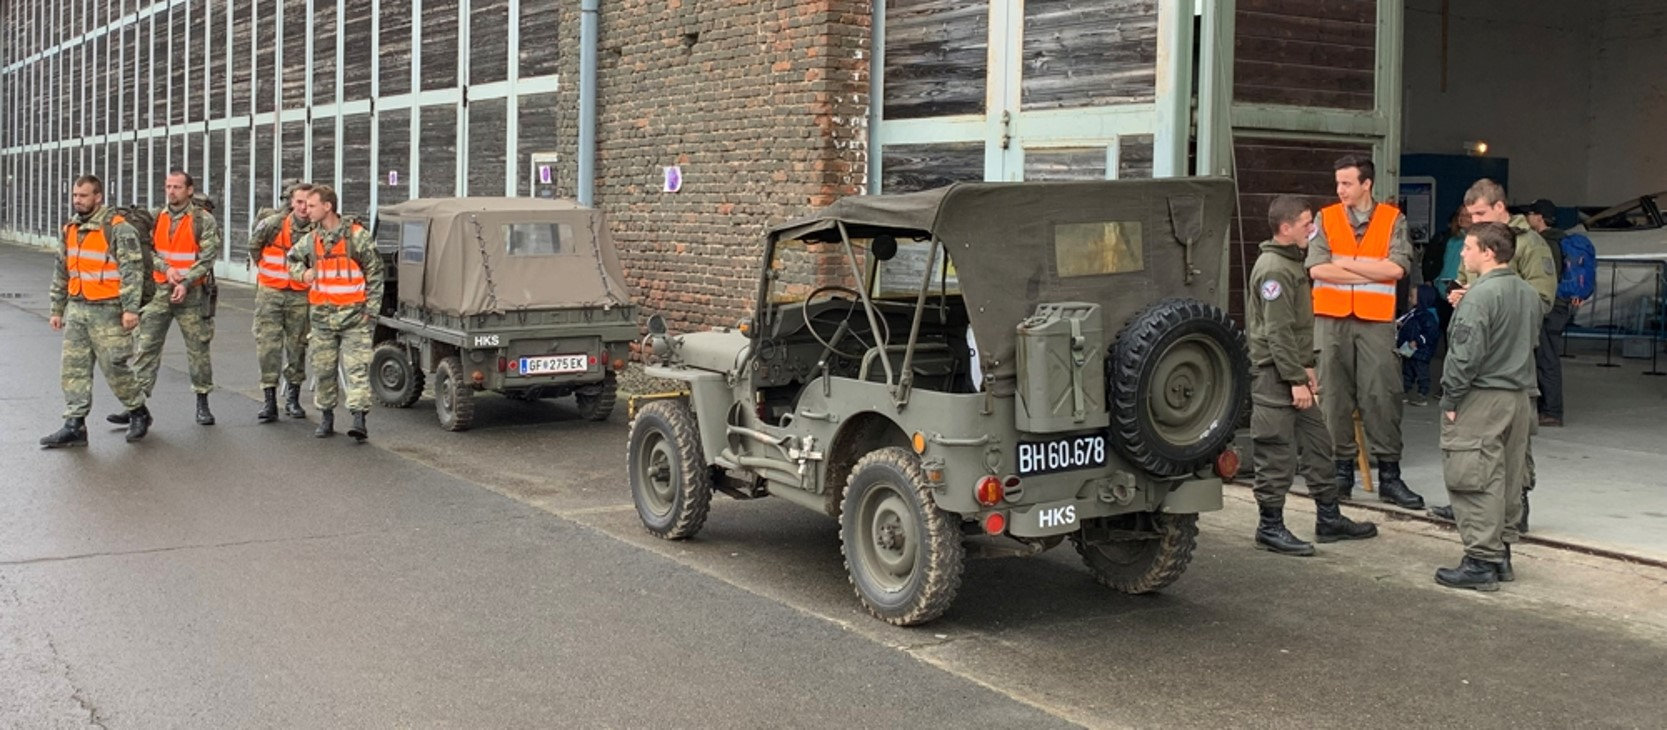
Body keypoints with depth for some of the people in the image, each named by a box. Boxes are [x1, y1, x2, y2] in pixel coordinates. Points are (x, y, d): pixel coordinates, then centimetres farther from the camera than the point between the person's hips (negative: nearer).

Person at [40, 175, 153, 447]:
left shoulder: (117, 228, -11)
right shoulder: (71, 229, 13)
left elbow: (132, 269, -16)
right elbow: (61, 272, 21)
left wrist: (131, 308, -21)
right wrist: (57, 309, 21)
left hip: (107, 310, -7)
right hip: (76, 308, 7)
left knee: (115, 366, -2)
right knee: (74, 367, 4)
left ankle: (138, 413, 18)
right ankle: (74, 425, 7)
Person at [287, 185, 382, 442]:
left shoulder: (357, 236, -6)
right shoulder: (311, 240, 8)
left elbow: (375, 275, -3)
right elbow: (292, 259, 26)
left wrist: (370, 310, -8)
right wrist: (302, 273, 3)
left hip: (354, 316, -5)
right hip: (323, 316, 5)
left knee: (357, 368, -11)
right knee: (323, 370, 10)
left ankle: (359, 419, -16)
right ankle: (326, 418, 22)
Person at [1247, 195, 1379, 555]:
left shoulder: (1290, 264, 17)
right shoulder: (1274, 269, -17)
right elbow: (1278, 332, -21)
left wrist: (1306, 367, 18)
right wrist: (1297, 380, -20)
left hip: (1290, 371, 11)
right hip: (1273, 376, -11)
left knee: (1317, 441, 14)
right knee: (1278, 454, -4)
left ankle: (1329, 519, 23)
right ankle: (1270, 528, 6)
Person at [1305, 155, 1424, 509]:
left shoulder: (1393, 220, 6)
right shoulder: (1326, 219, 8)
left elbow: (1397, 267, -8)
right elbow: (1317, 267, -5)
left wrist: (1346, 263, -8)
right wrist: (1373, 272, -6)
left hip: (1376, 320, -1)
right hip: (1332, 319, 1)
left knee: (1382, 395, -4)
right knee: (1335, 395, 3)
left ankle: (1389, 474, 3)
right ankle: (1341, 470, 13)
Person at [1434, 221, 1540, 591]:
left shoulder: (1480, 295, -18)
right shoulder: (1529, 294, 9)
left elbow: (1466, 354, -20)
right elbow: (1532, 342, 18)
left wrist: (1450, 399, -11)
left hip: (1481, 399, -9)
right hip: (1518, 397, 9)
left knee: (1475, 482, -4)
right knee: (1506, 481, 15)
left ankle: (1481, 562, -3)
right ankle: (1501, 554, 24)